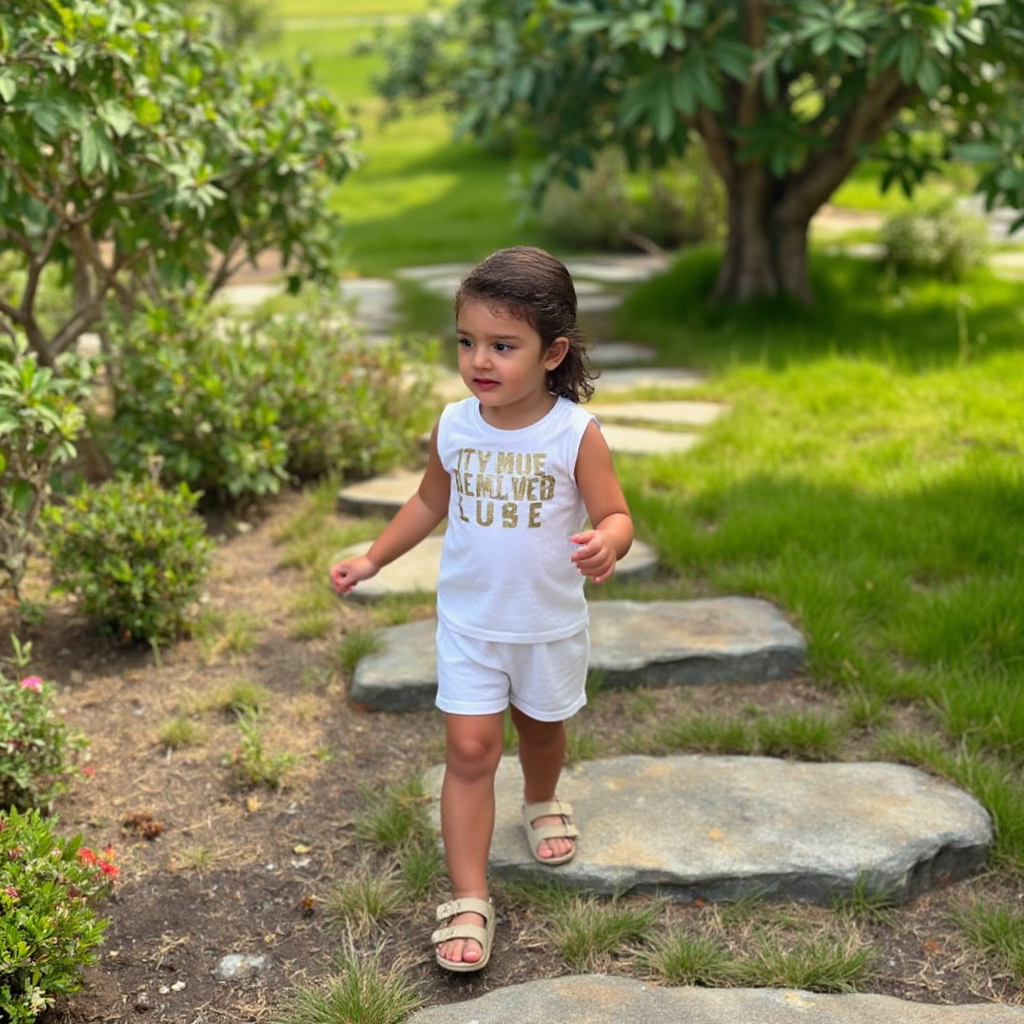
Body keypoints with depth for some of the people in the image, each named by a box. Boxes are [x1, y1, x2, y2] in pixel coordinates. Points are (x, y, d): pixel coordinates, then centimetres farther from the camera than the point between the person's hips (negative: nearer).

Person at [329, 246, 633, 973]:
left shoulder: (575, 433, -18)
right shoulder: (454, 426, -8)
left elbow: (615, 515, -17)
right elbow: (430, 503, 9)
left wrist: (607, 544, -40)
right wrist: (372, 560, 7)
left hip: (550, 625, -1)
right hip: (469, 621, 1)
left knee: (541, 724, 23)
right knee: (470, 749, -5)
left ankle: (543, 802, 57)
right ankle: (469, 900, 2)